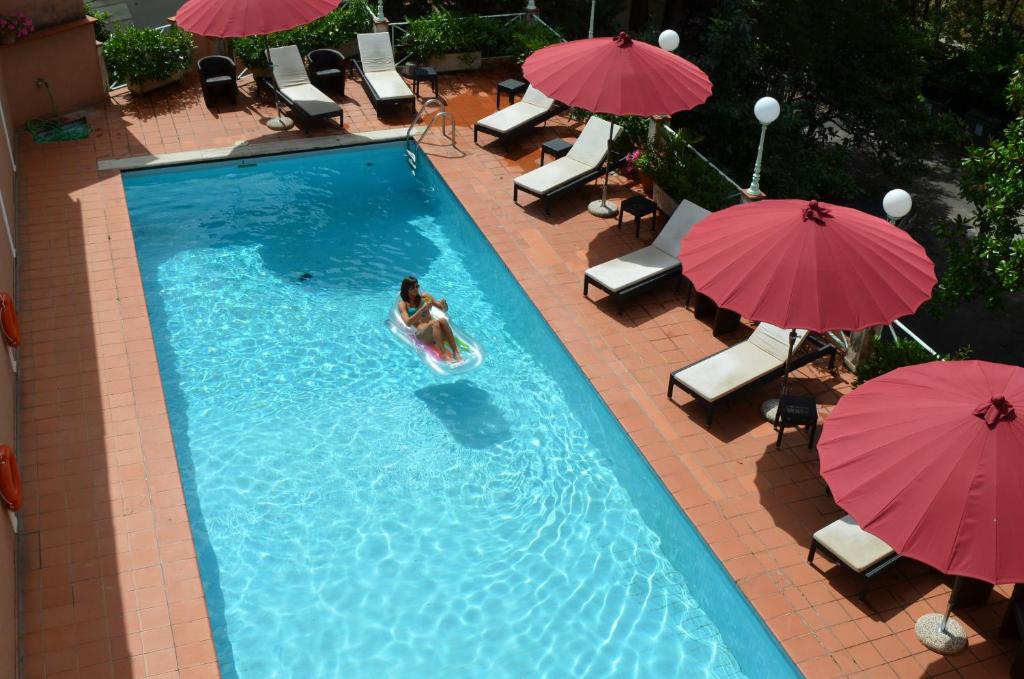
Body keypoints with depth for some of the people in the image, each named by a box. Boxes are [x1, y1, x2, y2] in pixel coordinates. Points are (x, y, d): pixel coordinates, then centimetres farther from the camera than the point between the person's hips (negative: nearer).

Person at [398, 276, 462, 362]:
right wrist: (422, 309, -18)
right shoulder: (403, 304, 7)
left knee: (443, 320, -31)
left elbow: (444, 309, 19)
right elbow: (408, 322, -10)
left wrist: (444, 304, -6)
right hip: (420, 333, -3)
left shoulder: (424, 297, 18)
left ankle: (456, 352, -40)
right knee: (435, 323, -34)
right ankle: (444, 354, -47)